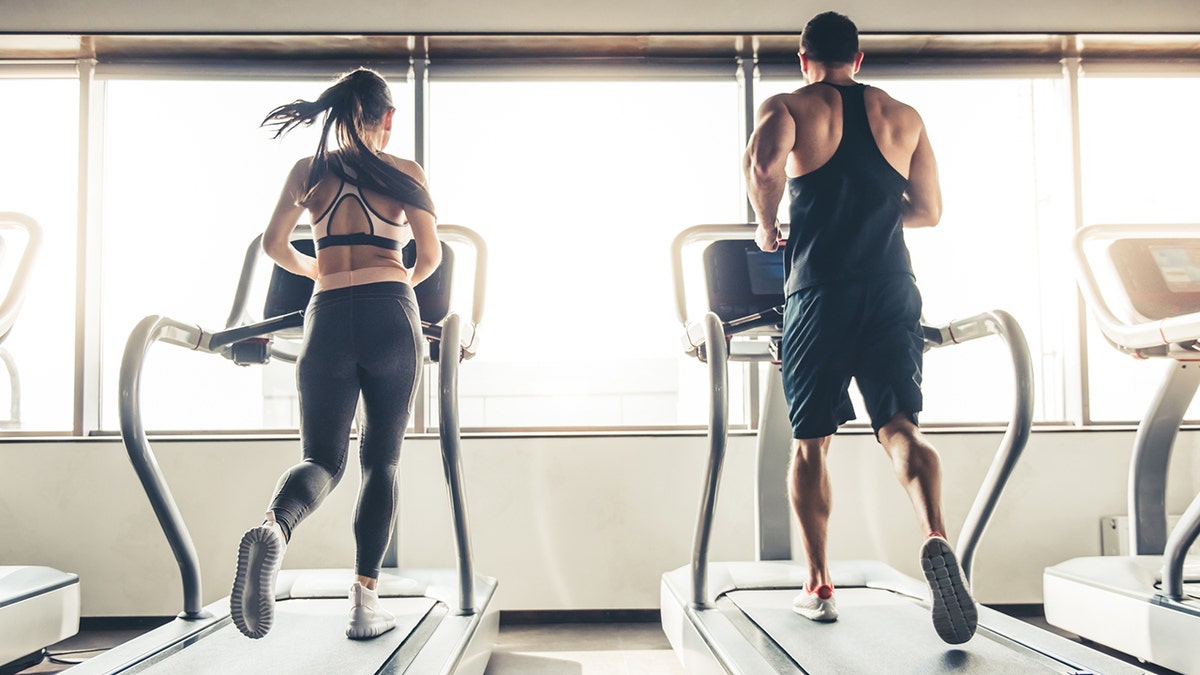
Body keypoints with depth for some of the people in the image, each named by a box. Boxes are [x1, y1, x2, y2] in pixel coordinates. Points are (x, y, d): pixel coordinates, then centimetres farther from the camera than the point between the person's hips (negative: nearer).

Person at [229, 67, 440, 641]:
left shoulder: (308, 170, 12)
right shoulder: (405, 173, 6)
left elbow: (273, 244, 15)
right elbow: (431, 256, 5)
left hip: (328, 318, 2)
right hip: (391, 316, -1)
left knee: (323, 458, 9)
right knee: (381, 459, 10)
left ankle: (273, 527, -26)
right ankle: (365, 597, 4)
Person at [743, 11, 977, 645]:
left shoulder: (788, 107, 4)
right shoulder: (903, 117, 16)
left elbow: (763, 163, -19)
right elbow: (930, 211, 18)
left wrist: (767, 226, -3)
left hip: (820, 295, -2)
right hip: (892, 292, 2)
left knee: (810, 441, 8)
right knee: (900, 426, 1)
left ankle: (817, 586, 11)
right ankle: (935, 537, -26)